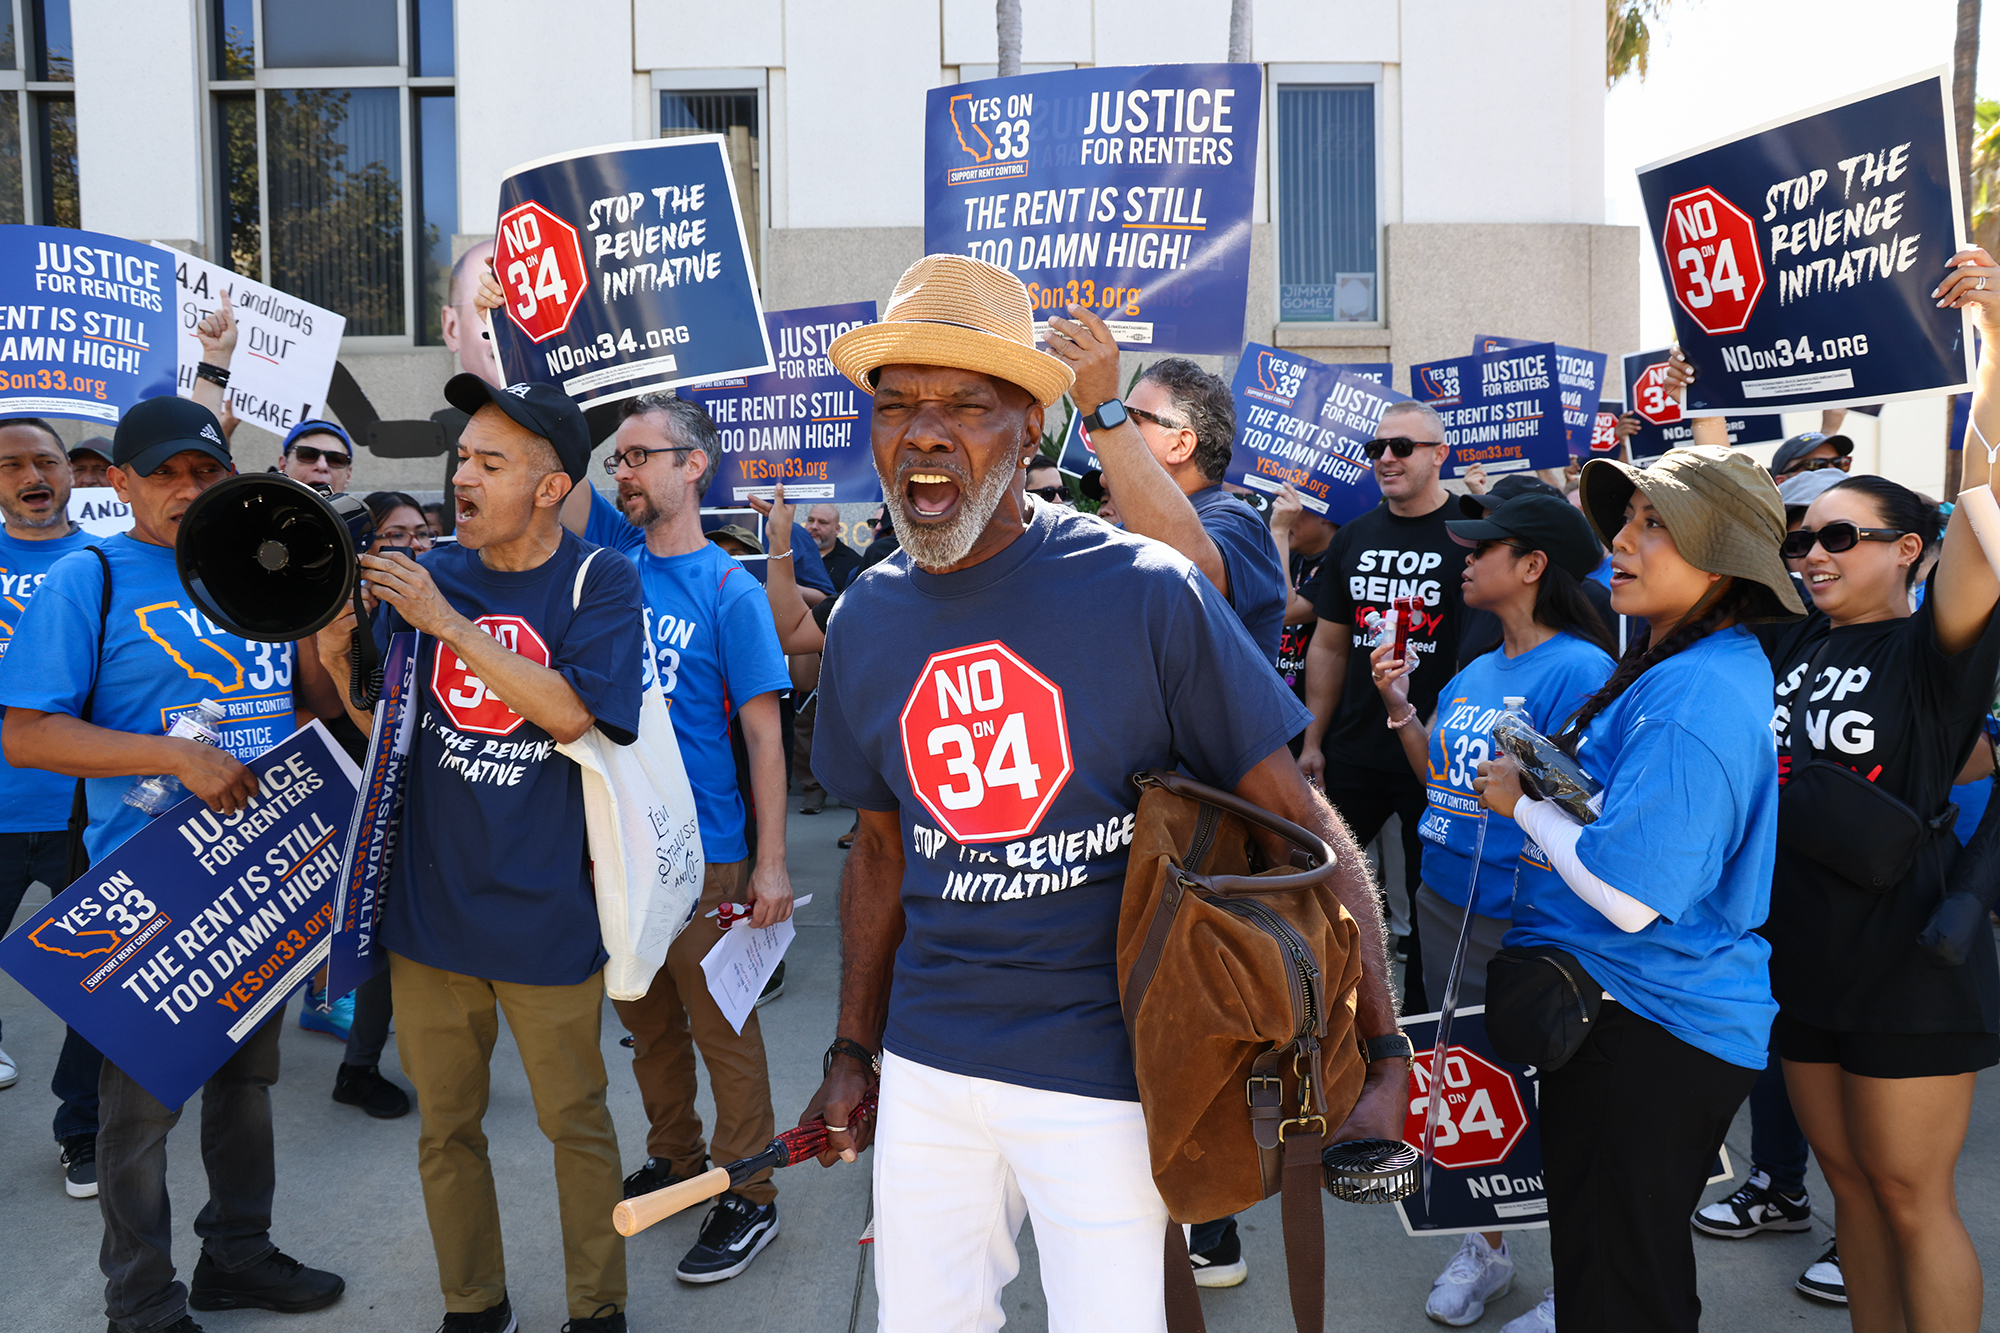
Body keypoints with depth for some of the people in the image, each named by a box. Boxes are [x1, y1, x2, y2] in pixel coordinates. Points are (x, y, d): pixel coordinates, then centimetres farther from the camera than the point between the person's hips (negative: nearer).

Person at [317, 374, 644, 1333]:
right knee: (444, 1121, 15)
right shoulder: (429, 575, 4)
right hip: (429, 898, 4)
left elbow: (569, 712, -20)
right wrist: (339, 659, -13)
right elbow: (385, 729, 6)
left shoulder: (599, 581, -7)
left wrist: (446, 621, -21)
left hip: (546, 910, -4)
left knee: (575, 1118, 10)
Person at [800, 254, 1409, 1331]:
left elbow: (1304, 827, -12)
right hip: (926, 1064, 5)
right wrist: (855, 1050, 14)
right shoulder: (864, 623, 1)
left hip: (1106, 1070, -4)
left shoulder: (1144, 593, -14)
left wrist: (1383, 1051, -15)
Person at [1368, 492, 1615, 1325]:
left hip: (1524, 916, -8)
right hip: (1445, 904, 8)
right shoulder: (1474, 674, 10)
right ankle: (1485, 1248, 35)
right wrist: (1399, 706, 5)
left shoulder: (1576, 670, -16)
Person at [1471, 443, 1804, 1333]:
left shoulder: (1690, 700, -25)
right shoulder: (1723, 662, 8)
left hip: (1645, 1027, -10)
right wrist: (1542, 775, 4)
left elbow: (1630, 893, -27)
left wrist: (1524, 803, -14)